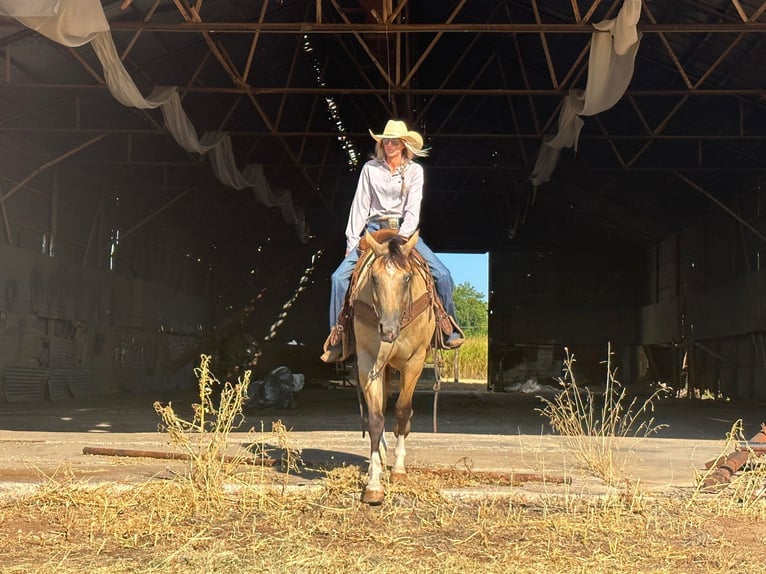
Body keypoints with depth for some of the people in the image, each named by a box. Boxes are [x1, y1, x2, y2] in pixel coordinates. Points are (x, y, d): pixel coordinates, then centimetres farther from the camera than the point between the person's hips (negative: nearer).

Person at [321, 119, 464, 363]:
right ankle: (337, 336, -6)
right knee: (339, 276, -16)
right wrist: (352, 241, -1)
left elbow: (412, 209, -5)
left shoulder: (414, 170, 3)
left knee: (442, 274, -17)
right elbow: (360, 206, 4)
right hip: (373, 230, 1)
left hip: (404, 230, 0)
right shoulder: (370, 168, 4)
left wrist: (402, 237, -19)